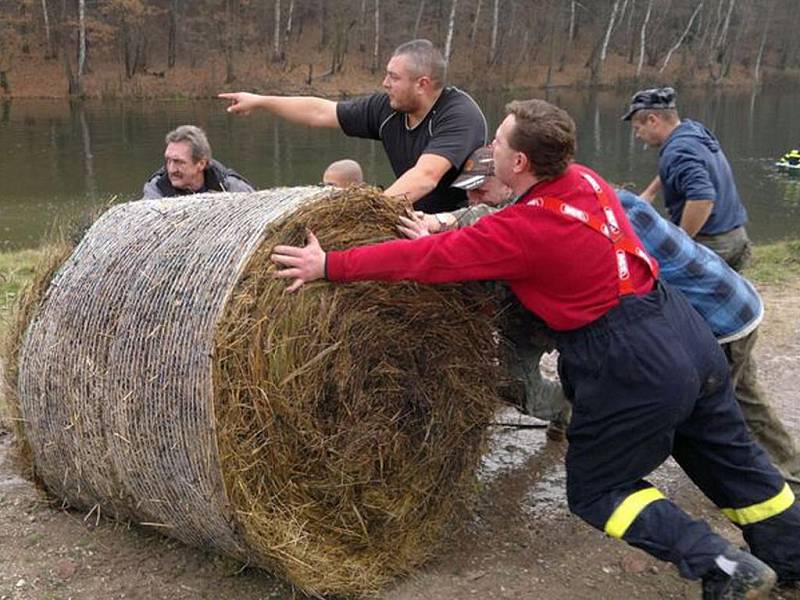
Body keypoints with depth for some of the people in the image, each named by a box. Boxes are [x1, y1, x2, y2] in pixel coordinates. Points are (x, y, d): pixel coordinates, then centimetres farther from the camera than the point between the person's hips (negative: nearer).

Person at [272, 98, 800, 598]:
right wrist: (448, 232, 7)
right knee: (730, 456, 25)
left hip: (634, 367, -8)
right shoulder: (585, 179, 2)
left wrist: (330, 265, -13)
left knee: (595, 490, 10)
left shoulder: (526, 228, -22)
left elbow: (427, 259, -20)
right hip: (689, 331, 8)